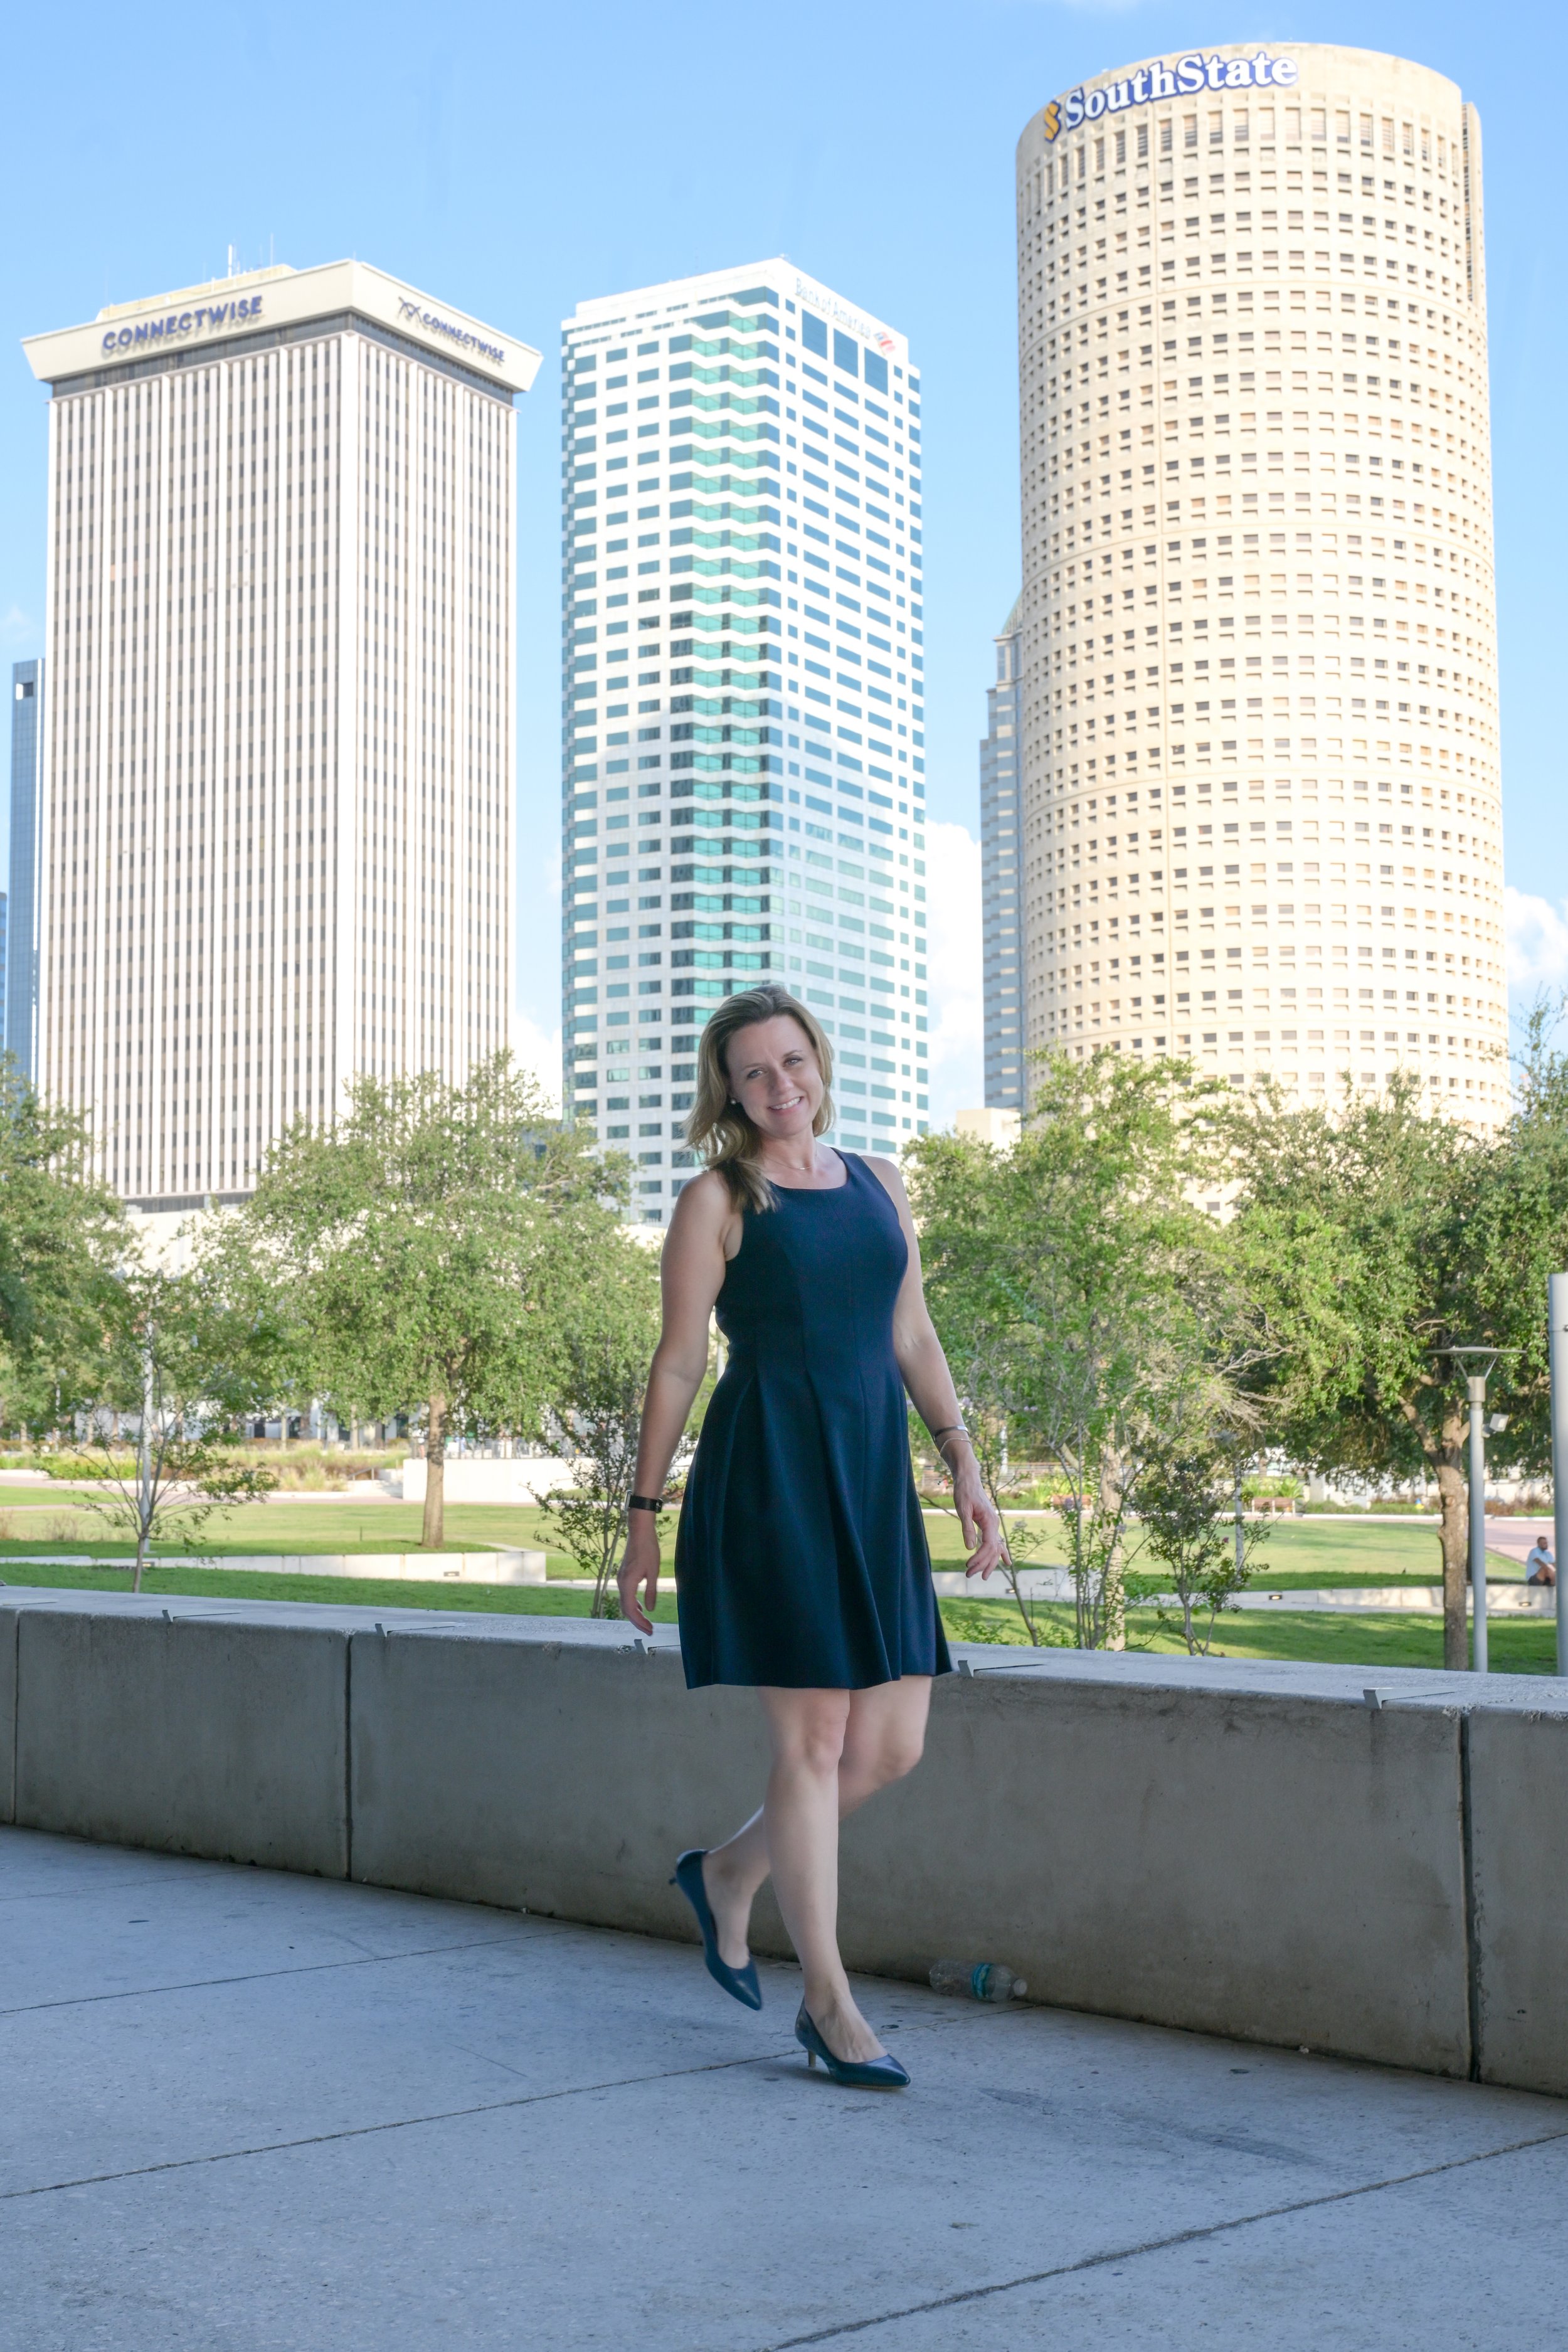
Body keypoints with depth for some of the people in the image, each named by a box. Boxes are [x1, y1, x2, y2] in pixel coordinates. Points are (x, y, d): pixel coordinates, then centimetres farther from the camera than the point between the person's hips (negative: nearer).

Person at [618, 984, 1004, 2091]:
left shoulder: (879, 1185, 15)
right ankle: (830, 2003, 7)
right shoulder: (716, 1200, 0)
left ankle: (727, 1873, 29)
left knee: (895, 1743, 5)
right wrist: (645, 1516, -1)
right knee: (814, 1737, -4)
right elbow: (679, 1362, -1)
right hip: (768, 1472, -6)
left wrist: (965, 1463, 6)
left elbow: (913, 1337, 16)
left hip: (873, 1480, 6)